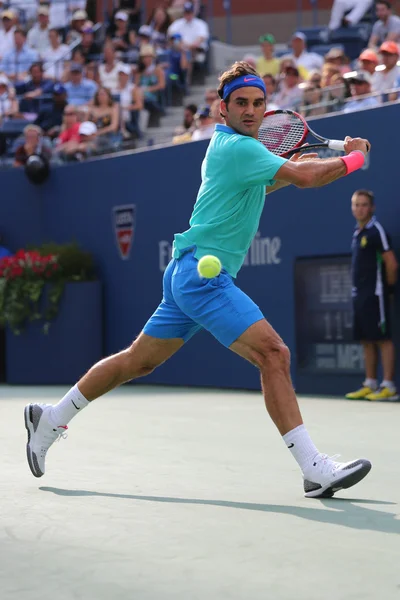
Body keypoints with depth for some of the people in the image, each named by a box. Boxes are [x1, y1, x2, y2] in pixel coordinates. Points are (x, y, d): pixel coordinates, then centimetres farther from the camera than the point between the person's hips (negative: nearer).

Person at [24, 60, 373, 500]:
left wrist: (294, 167, 22)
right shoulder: (238, 147, -14)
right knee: (274, 355, -18)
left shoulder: (227, 143, 17)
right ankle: (315, 470, -20)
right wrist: (352, 158, -6)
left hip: (189, 273, 11)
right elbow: (305, 177, -22)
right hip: (202, 273, -11)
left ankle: (50, 419, 30)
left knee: (137, 361, 19)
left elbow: (251, 188, 36)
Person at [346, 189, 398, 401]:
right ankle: (369, 385, 16)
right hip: (359, 294, 9)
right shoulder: (357, 233, 15)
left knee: (383, 339, -7)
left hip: (375, 294, -9)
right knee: (367, 341, 11)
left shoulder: (376, 231, -11)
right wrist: (357, 289, 13)